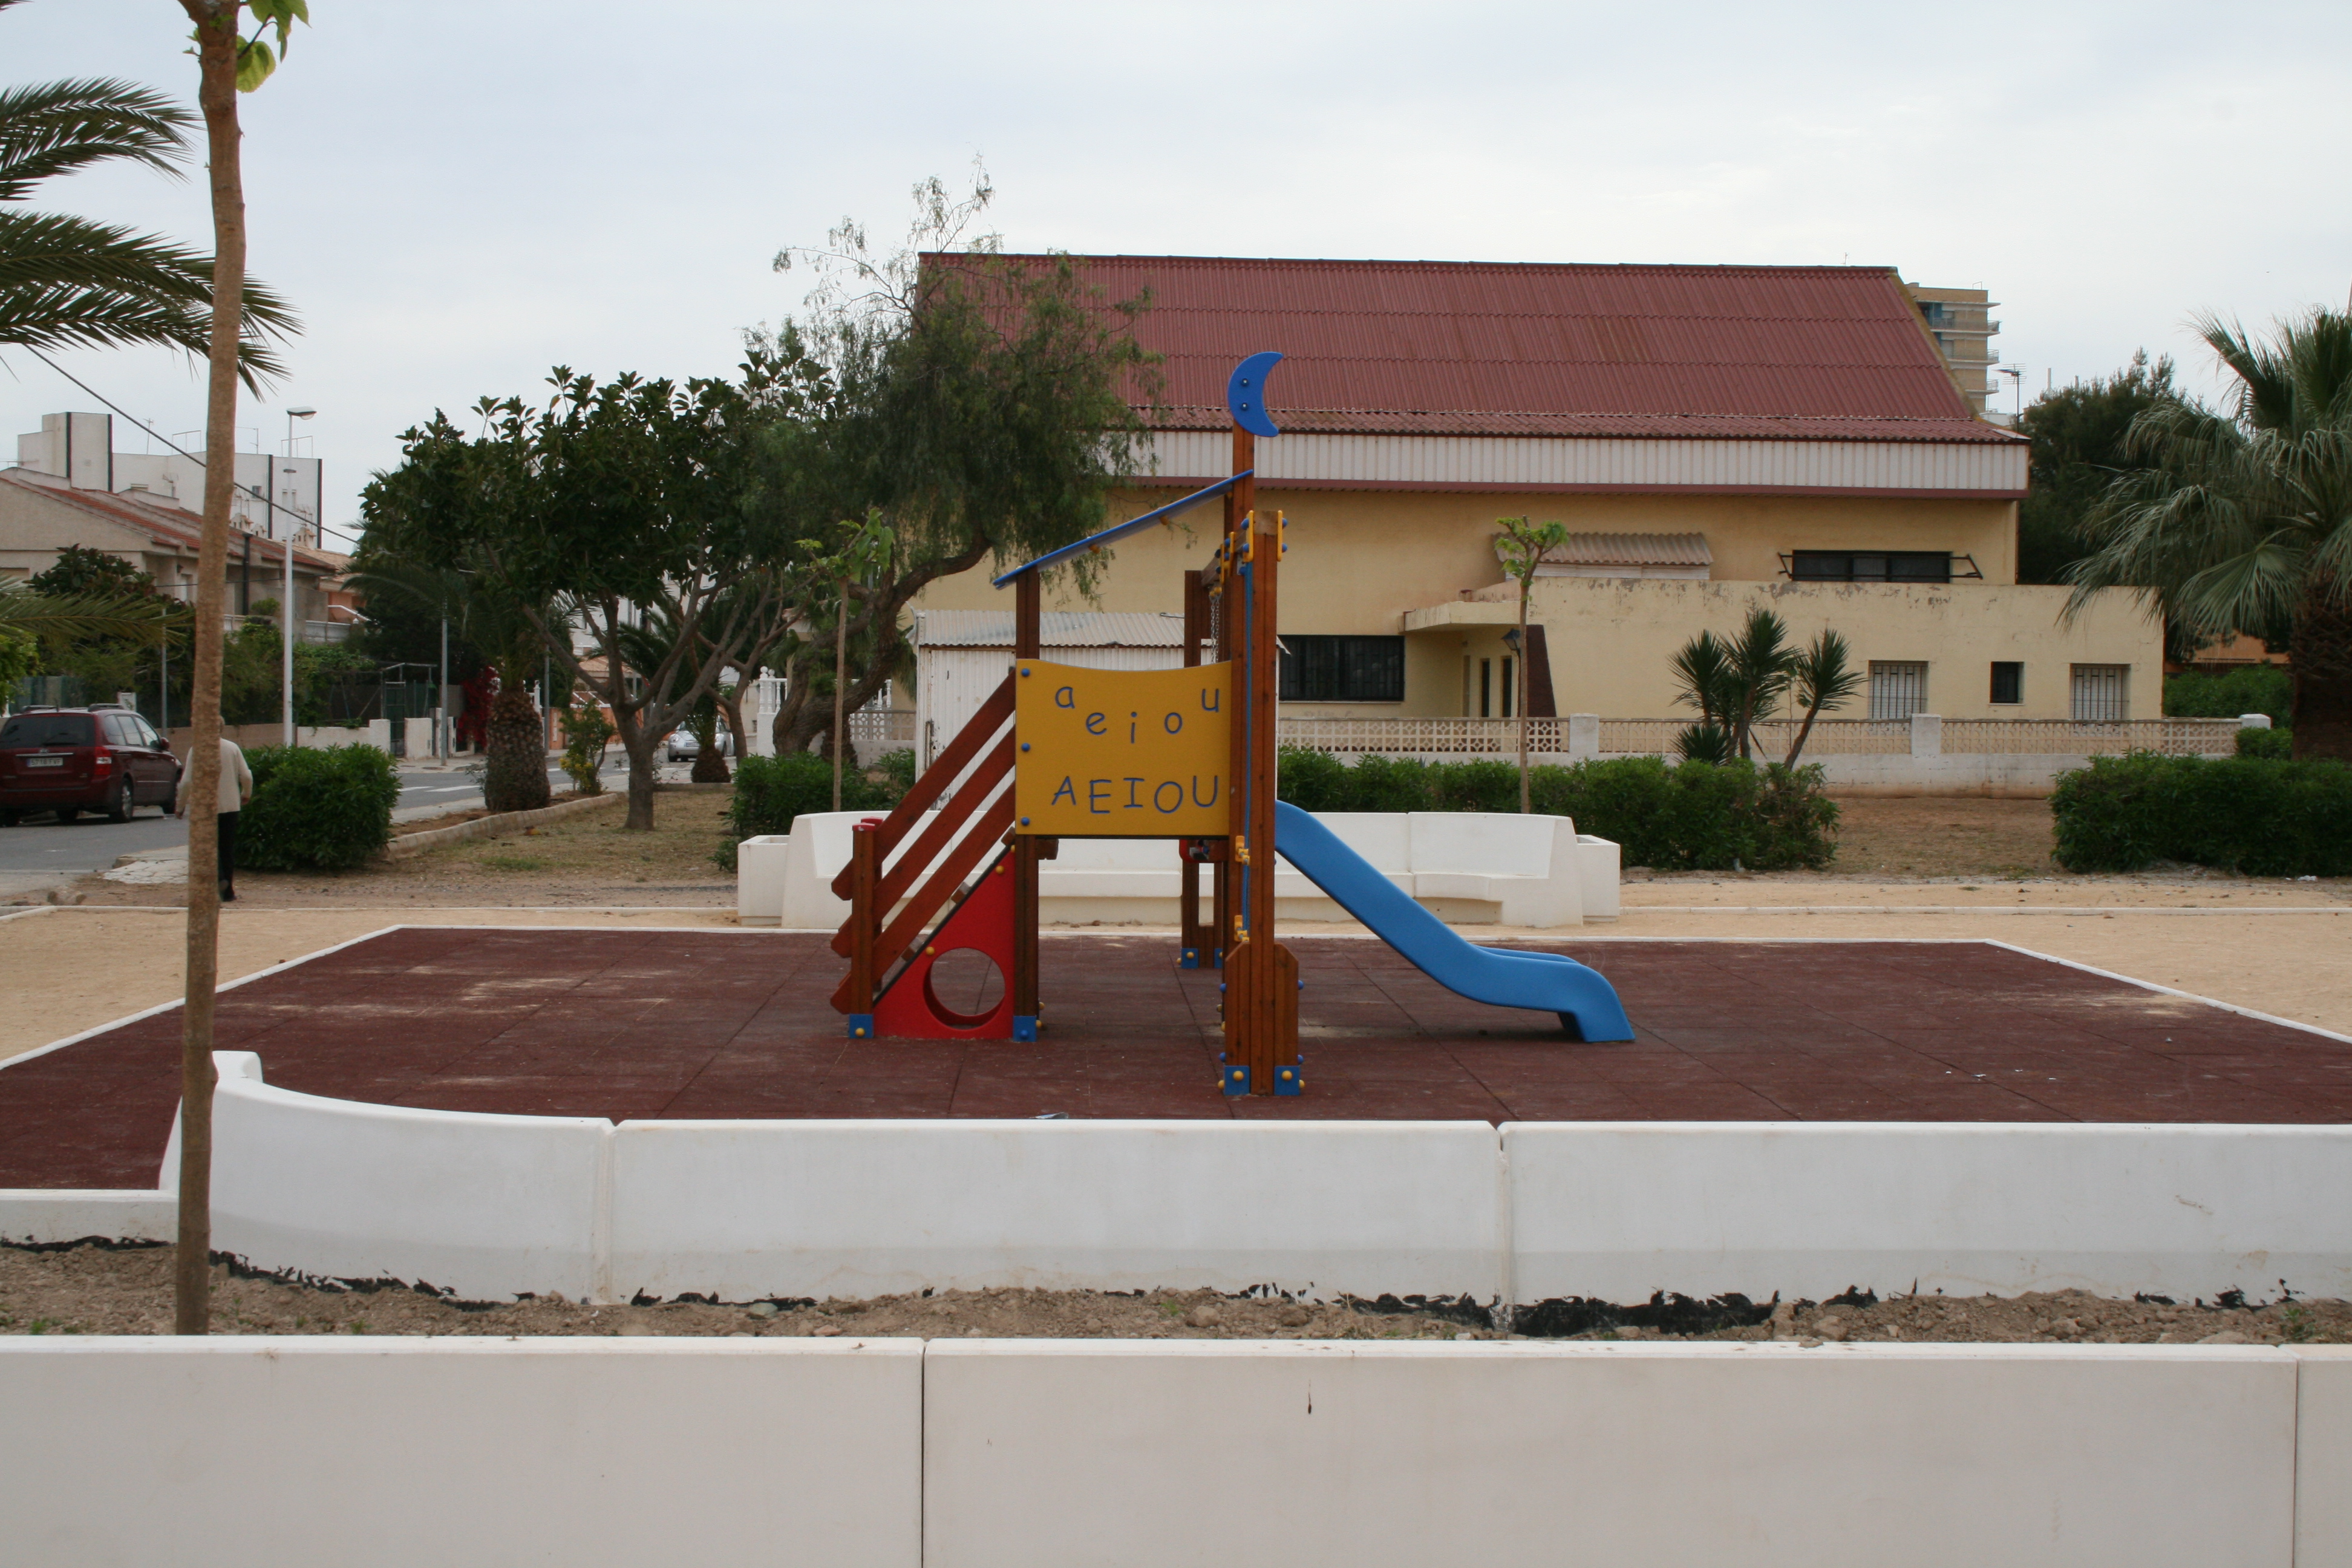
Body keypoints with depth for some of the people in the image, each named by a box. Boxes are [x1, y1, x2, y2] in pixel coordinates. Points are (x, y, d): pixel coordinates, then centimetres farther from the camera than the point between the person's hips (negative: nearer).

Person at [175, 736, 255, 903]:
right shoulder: (233, 748, -2)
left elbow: (186, 781, -9)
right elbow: (246, 776, -1)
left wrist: (180, 806, 4)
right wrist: (246, 795, 20)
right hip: (230, 806, 3)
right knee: (228, 849, 10)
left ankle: (218, 878, -17)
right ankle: (228, 893, 11)